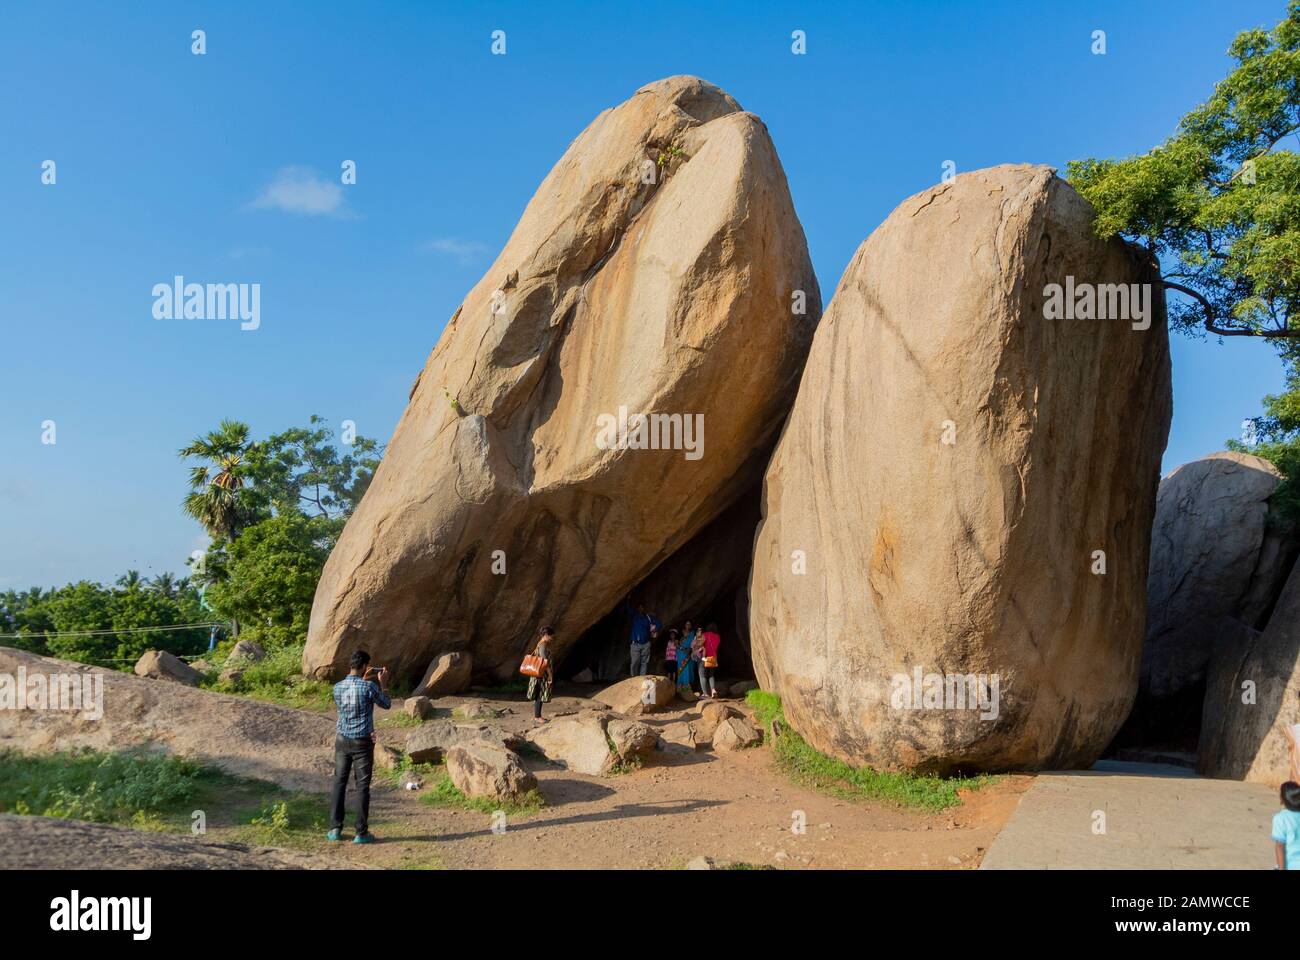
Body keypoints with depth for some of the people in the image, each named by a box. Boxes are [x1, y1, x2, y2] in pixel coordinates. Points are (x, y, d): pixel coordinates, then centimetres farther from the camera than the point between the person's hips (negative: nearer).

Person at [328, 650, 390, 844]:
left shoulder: (338, 687, -2)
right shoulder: (369, 687, -15)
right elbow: (386, 704, 1)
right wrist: (383, 683, 12)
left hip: (342, 740, 4)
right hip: (362, 742, -4)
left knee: (339, 784, 12)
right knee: (362, 787, 3)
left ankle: (335, 829, 12)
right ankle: (361, 833, 5)